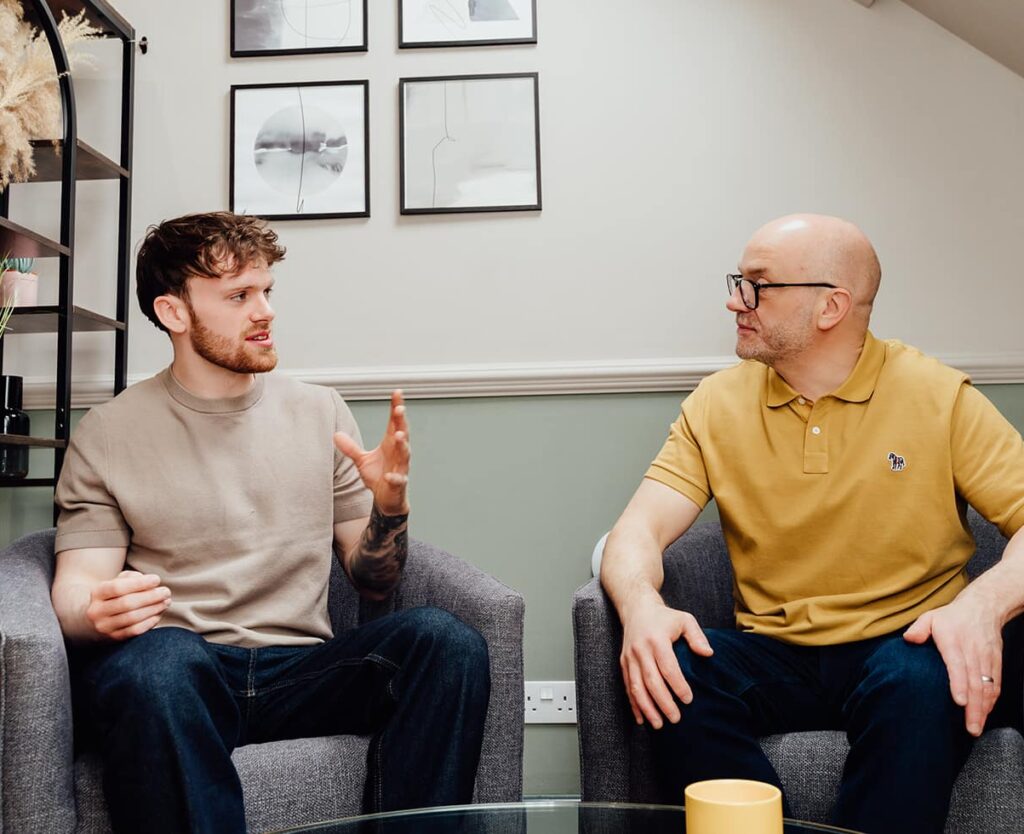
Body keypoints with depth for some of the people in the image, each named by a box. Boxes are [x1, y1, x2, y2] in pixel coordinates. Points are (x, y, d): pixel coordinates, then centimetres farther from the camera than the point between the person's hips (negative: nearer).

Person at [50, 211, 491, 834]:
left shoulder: (320, 413, 12)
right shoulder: (108, 434, 7)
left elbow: (374, 583, 14)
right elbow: (77, 583, 3)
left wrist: (390, 504, -7)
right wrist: (97, 612, -21)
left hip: (302, 669, 3)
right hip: (179, 676, -2)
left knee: (445, 639, -24)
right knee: (161, 658, -37)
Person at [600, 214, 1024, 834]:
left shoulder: (940, 398, -1)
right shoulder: (718, 405, 5)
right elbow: (639, 531, -3)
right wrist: (641, 603, -27)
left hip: (900, 648, -2)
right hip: (772, 653, 2)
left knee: (923, 682, -35)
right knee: (672, 672, -27)